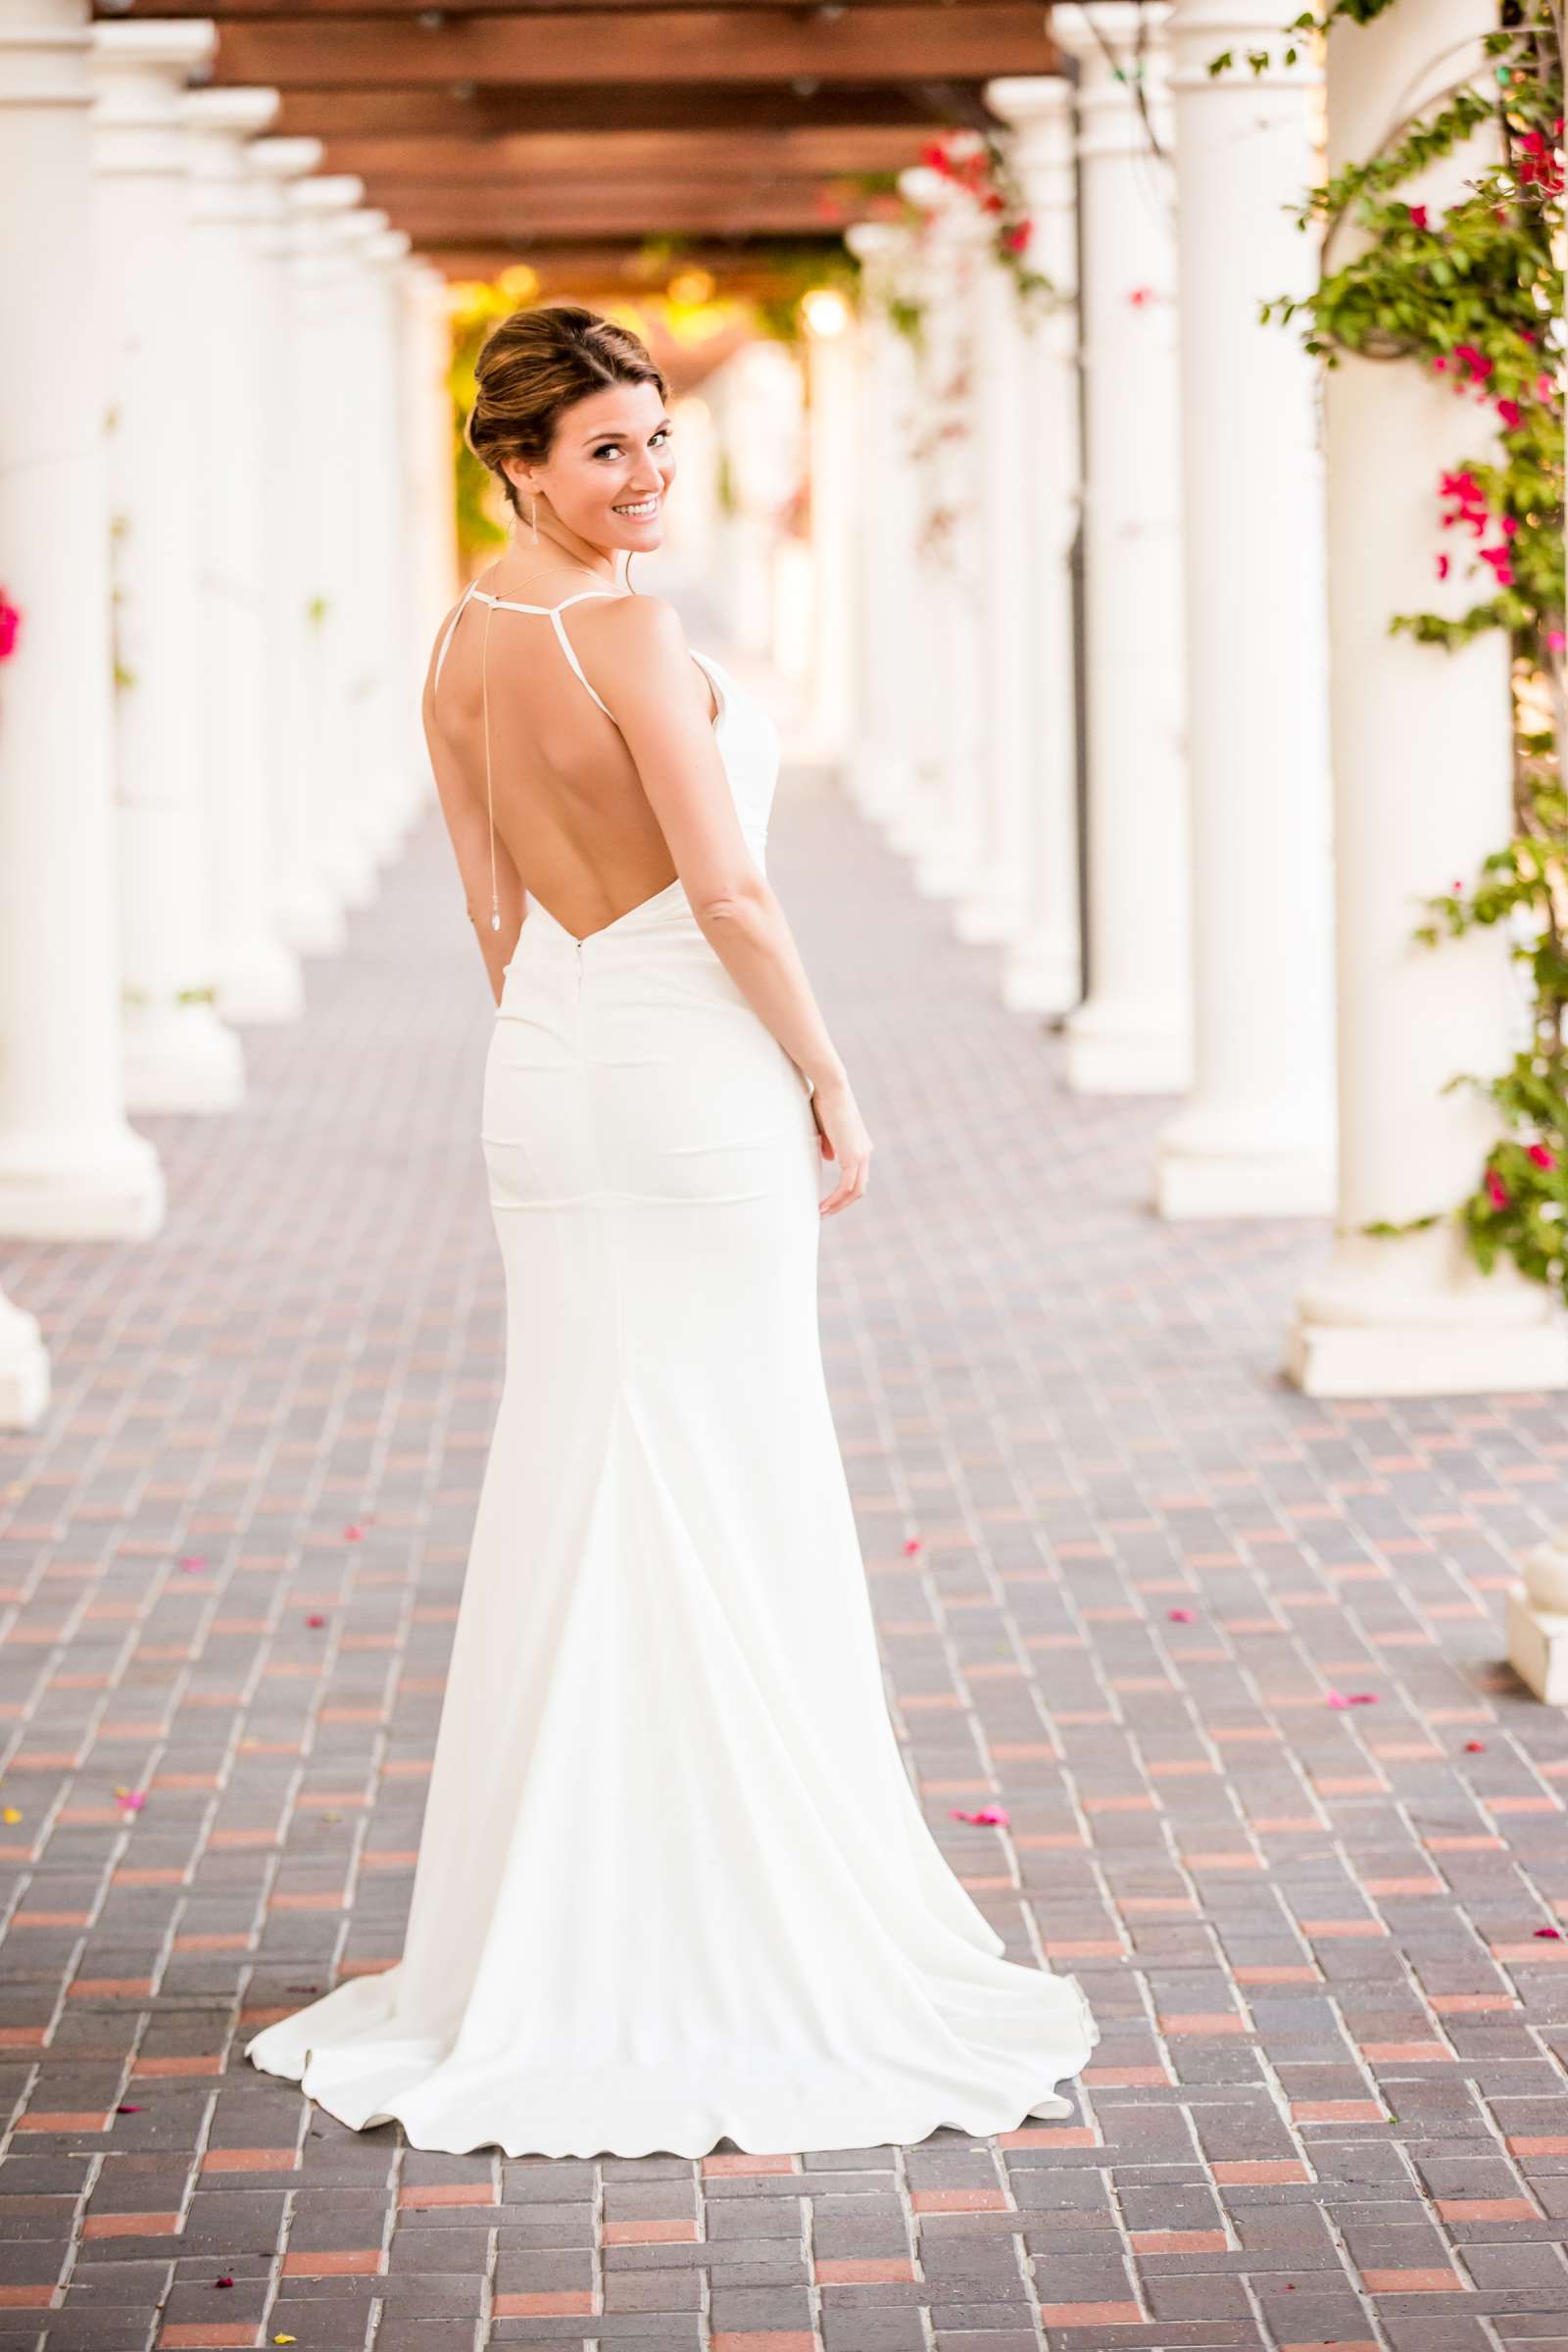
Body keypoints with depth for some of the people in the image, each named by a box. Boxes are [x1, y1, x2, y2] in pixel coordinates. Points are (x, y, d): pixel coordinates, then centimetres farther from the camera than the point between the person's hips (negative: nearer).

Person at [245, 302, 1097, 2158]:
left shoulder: (462, 648, 6)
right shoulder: (628, 633, -19)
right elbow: (726, 895, -19)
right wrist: (830, 1083, -9)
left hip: (545, 1080, 8)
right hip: (696, 1074, -8)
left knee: (573, 1484, 11)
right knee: (725, 1502, 0)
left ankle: (558, 1937, 16)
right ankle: (748, 1940, 8)